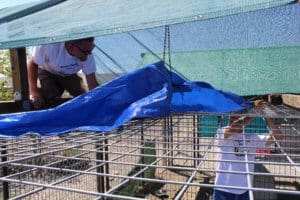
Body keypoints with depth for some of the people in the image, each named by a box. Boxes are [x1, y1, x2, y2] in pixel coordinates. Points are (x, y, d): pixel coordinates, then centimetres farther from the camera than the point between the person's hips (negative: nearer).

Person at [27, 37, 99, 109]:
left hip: (70, 74, 3)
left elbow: (92, 84, -24)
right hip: (48, 72, -2)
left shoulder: (87, 56, -31)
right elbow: (32, 63, -24)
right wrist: (33, 91, -32)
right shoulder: (50, 46, -39)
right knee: (50, 96, -26)